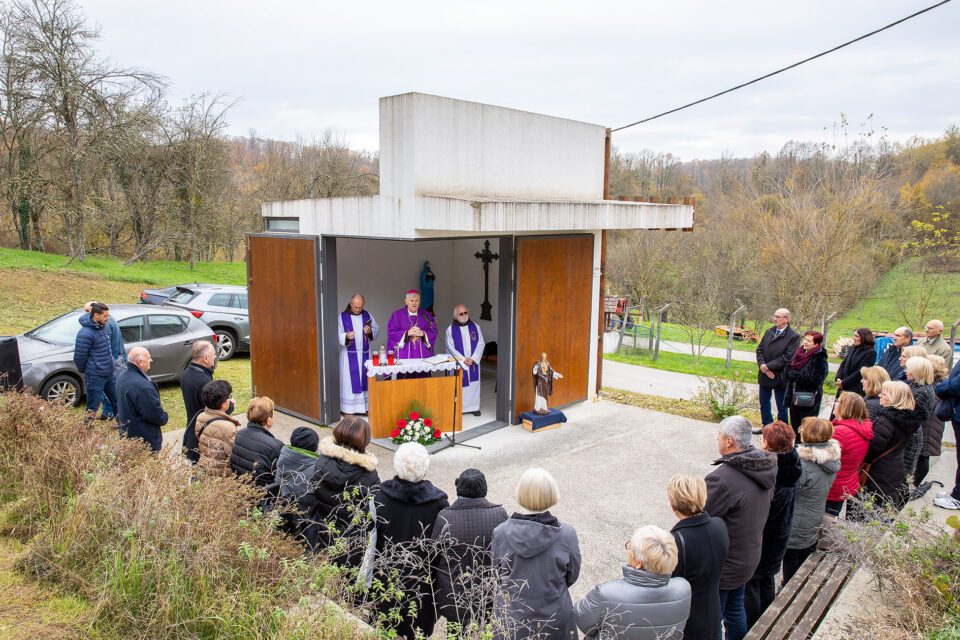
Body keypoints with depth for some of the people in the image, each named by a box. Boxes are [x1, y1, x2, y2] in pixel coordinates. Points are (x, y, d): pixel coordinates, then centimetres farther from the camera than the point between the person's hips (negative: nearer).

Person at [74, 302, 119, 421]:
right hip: (95, 377, -8)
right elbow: (79, 357, -17)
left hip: (110, 374, 8)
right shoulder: (85, 334, -21)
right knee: (92, 408, 4)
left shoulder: (104, 327, 5)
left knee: (117, 402, 17)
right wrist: (84, 371, -2)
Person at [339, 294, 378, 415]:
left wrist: (370, 331, -13)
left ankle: (365, 406, 12)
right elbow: (338, 334, -7)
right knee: (350, 380, -3)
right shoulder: (343, 316, -2)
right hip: (349, 354, -3)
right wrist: (346, 336, -28)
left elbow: (377, 330, 9)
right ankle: (349, 409, 2)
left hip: (365, 353, 3)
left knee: (365, 379, 6)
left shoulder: (367, 315, 7)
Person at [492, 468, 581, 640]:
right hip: (555, 619, -1)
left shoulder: (501, 533, -17)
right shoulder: (566, 534, -20)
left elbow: (496, 574, -2)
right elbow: (572, 576, -3)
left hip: (511, 620, 1)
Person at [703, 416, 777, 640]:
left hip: (722, 566, -8)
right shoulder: (766, 468, -5)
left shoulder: (722, 479, -32)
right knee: (735, 610, 26)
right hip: (749, 558, 8)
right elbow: (760, 510, 8)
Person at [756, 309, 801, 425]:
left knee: (781, 407, 6)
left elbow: (787, 358, -19)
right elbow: (759, 349, 5)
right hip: (765, 375, 6)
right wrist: (762, 366, -11)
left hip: (780, 377, -6)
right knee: (764, 404, 17)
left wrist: (767, 366, -17)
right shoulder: (769, 332, 7)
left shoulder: (794, 336, -13)